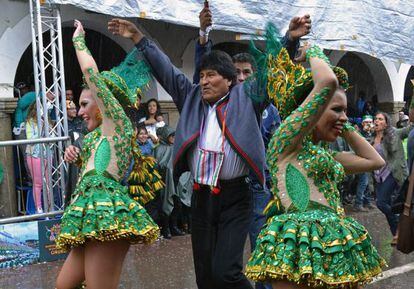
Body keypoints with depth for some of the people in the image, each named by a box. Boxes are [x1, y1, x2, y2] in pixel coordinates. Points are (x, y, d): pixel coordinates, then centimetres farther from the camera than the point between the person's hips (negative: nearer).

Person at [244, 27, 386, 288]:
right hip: (302, 249, -9)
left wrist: (345, 128, 27)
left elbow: (374, 161, 29)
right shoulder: (286, 139, -4)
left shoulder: (323, 154, 23)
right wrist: (313, 53, 6)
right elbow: (328, 82, -14)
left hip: (335, 250, 9)